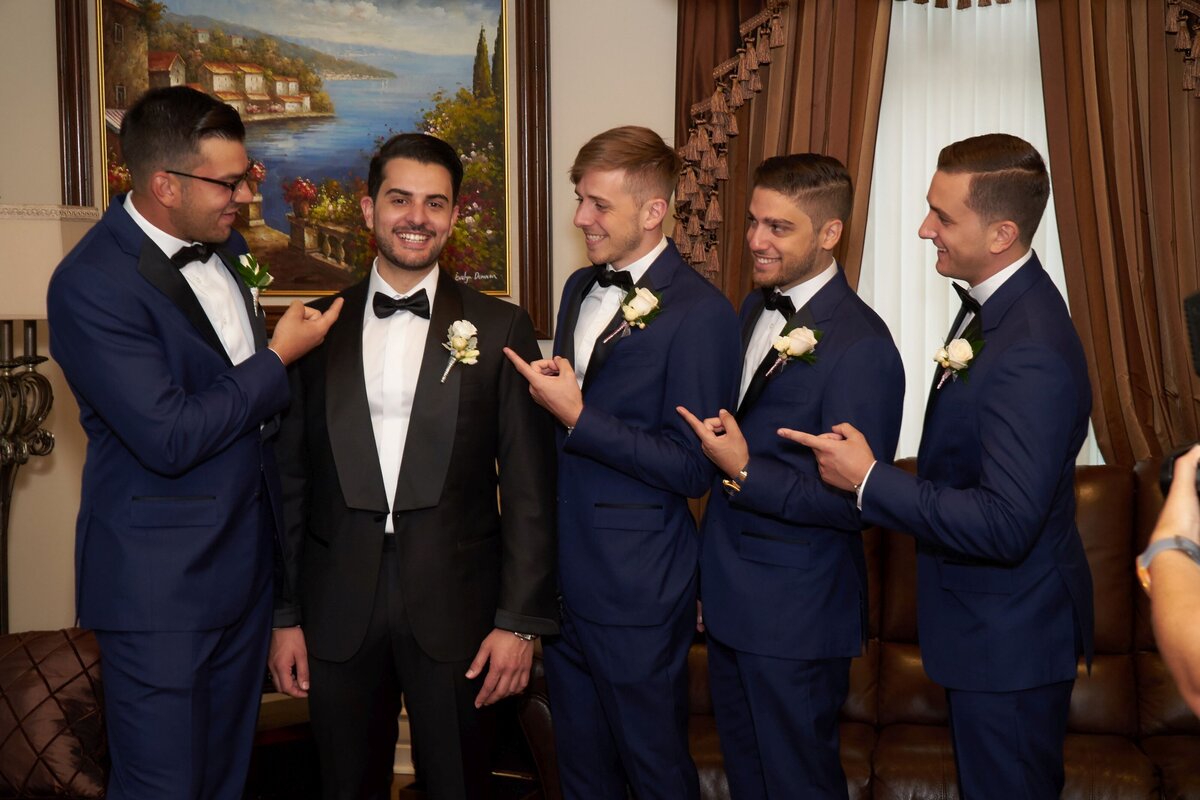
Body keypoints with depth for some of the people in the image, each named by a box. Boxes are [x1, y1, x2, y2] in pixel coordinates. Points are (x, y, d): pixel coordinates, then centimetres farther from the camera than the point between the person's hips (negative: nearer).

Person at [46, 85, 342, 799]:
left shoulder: (225, 243, 6)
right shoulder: (91, 285, -20)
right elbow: (169, 438, -24)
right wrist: (278, 359, -15)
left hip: (246, 551, 8)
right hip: (162, 579, -7)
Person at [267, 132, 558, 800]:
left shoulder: (501, 328, -1)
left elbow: (529, 487, -3)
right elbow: (291, 480, 7)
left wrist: (521, 619, -7)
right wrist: (285, 614, 5)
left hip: (457, 611, -1)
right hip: (338, 615, 2)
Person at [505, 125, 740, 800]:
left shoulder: (700, 313, -16)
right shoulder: (581, 288, 9)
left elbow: (693, 469, -18)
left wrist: (577, 417, -20)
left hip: (638, 590, -7)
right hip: (566, 576, 7)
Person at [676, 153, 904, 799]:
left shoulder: (860, 346, -22)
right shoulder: (756, 308, 5)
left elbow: (855, 502, -21)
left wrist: (744, 473, -26)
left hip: (795, 612, -8)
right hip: (731, 598, 8)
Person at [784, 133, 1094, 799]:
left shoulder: (1032, 355, -31)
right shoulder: (992, 304, 1)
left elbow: (1004, 526, -33)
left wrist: (869, 480, -27)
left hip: (1010, 642, -10)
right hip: (985, 622, 10)